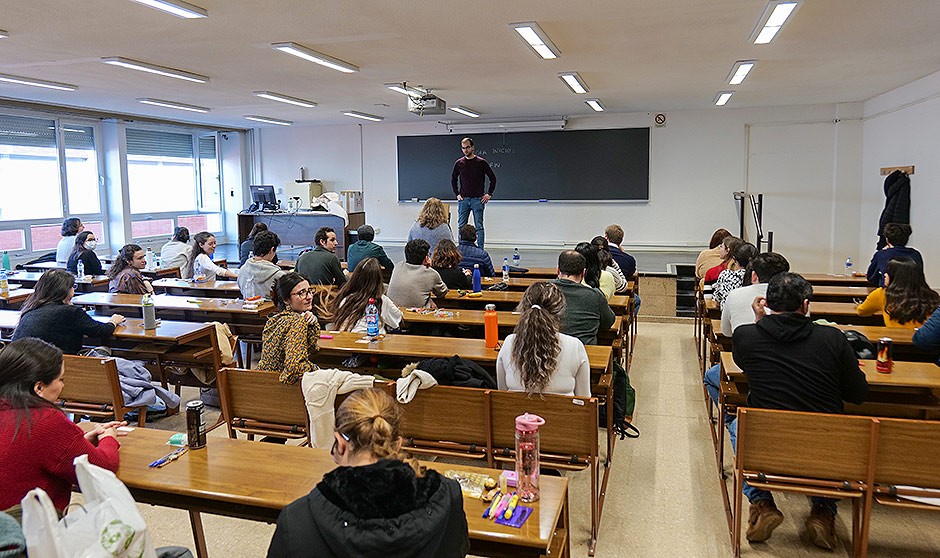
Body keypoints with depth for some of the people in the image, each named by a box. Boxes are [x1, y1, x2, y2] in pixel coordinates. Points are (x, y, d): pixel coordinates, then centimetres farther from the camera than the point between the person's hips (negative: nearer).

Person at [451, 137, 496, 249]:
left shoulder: (481, 162, -1)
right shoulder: (459, 163, 6)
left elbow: (493, 178, 4)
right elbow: (453, 179, 20)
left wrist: (489, 194, -1)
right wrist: (457, 194, 11)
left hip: (478, 199, -2)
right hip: (463, 199, 3)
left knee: (479, 227, -1)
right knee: (461, 227, 4)